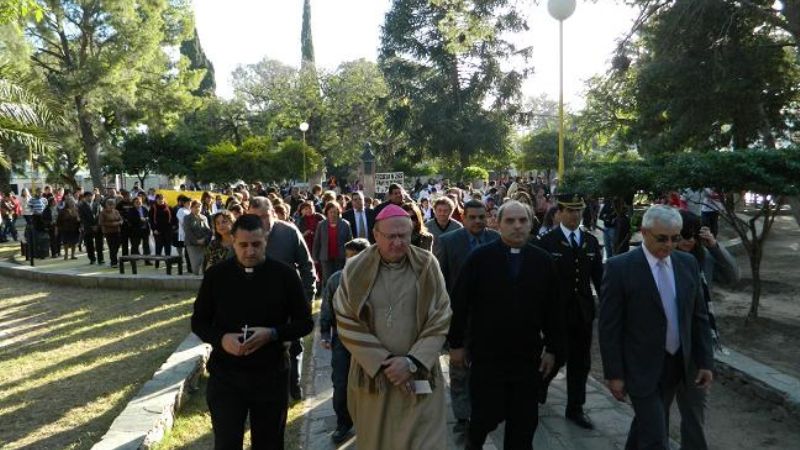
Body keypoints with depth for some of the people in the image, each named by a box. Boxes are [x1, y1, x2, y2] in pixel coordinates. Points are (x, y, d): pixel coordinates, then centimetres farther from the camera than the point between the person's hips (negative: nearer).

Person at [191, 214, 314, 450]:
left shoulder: (284, 274, -6)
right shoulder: (216, 274, -3)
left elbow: (305, 322, -1)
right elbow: (199, 322, 5)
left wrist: (273, 334, -19)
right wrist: (221, 339, -16)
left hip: (271, 377, 0)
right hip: (225, 377, 0)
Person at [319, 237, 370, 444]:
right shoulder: (336, 279, -3)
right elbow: (326, 309, 7)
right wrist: (324, 334, 5)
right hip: (341, 338, 2)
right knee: (340, 385, 6)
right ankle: (343, 423, 27)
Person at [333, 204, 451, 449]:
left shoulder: (427, 265, -5)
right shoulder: (356, 269, -5)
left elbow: (440, 320, -6)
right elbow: (347, 324, -5)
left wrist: (412, 361, -14)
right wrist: (382, 362, -11)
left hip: (419, 374, -1)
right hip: (372, 372, 1)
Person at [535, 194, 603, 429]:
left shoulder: (591, 241, 6)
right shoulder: (547, 242, -8)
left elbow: (598, 277, 7)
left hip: (584, 311, 4)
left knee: (581, 363, 11)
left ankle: (575, 408, 26)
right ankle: (538, 387, 35)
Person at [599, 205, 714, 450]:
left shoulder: (688, 263, 1)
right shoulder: (620, 267, -16)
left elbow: (699, 316, 8)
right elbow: (609, 326, -13)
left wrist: (705, 361, 5)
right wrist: (614, 373, -12)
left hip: (678, 364, 6)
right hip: (642, 368, -5)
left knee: (648, 422, 22)